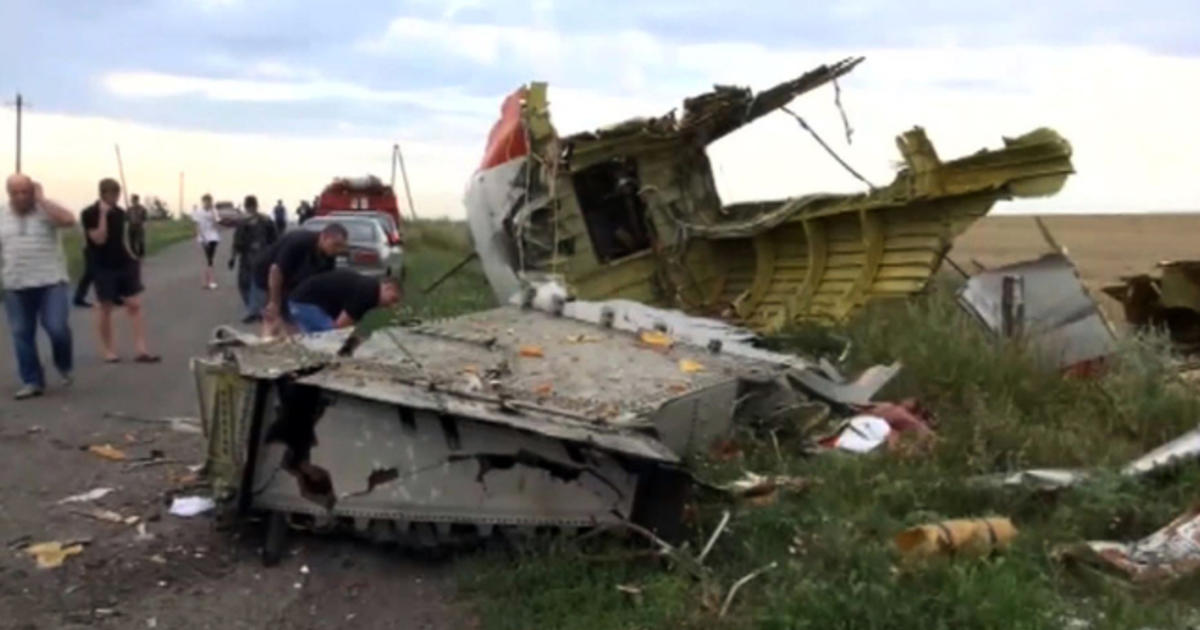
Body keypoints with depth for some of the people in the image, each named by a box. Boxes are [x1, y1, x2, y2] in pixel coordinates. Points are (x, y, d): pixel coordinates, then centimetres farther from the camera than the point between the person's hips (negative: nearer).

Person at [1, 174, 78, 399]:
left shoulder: (46, 209, -1)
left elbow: (68, 220, -21)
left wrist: (41, 199, -14)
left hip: (51, 282, -3)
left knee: (57, 328, -11)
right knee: (21, 334, 5)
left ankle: (64, 366, 17)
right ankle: (32, 382, 14)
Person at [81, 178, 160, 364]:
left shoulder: (119, 212, 9)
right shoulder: (89, 214, -9)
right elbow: (99, 239, -20)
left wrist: (133, 259, 16)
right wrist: (103, 214, -22)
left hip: (125, 264, 5)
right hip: (104, 267, -5)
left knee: (135, 305, -3)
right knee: (106, 308, 3)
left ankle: (141, 350, -4)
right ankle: (107, 350, 15)